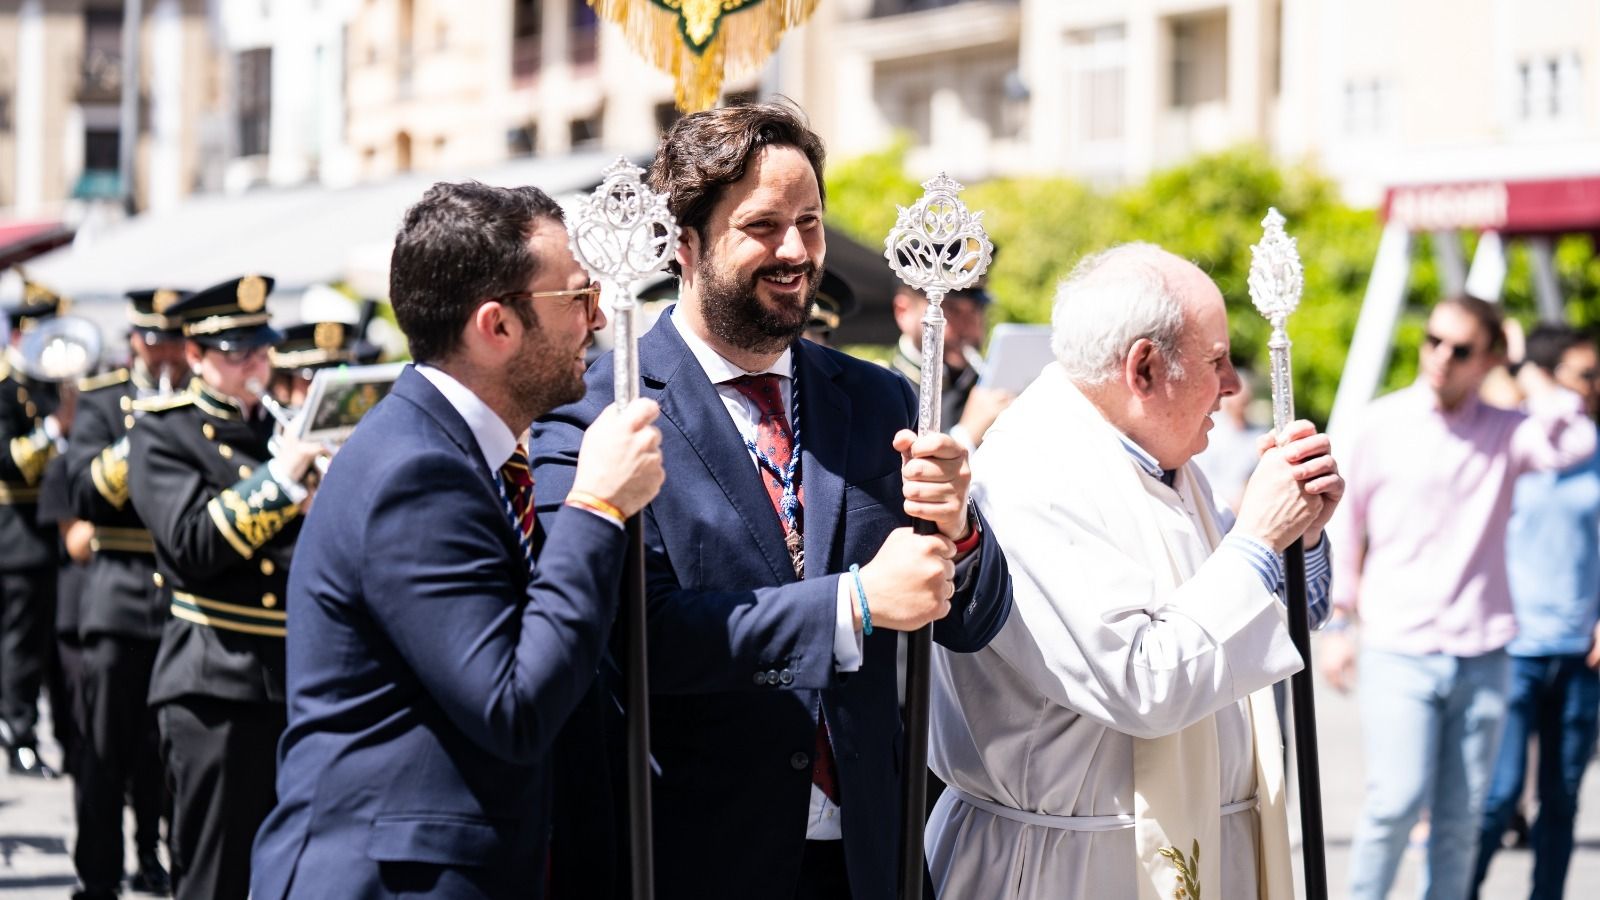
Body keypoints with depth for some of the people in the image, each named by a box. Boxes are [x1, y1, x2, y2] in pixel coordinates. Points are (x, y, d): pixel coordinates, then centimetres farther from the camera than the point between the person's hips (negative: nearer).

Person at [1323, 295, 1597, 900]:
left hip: (1482, 653, 2)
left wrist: (1527, 370, -7)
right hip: (1399, 649, -2)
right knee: (1398, 800, -13)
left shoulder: (1504, 431, 4)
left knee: (1461, 819, 4)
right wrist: (1336, 623, 7)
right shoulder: (1383, 424, 1)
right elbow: (1341, 528, 8)